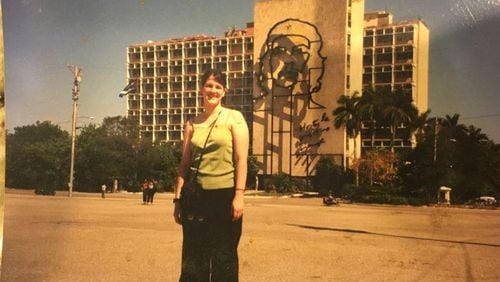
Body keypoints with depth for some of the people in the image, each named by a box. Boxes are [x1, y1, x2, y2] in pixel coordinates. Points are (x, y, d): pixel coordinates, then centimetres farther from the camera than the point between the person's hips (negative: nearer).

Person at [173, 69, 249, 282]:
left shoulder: (234, 118, 1)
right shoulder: (192, 124, 11)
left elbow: (241, 159, -4)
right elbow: (184, 163, 11)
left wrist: (239, 195, -12)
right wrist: (178, 198, 7)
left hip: (225, 194, -3)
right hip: (197, 195, 3)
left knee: (224, 255, 5)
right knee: (193, 255, 7)